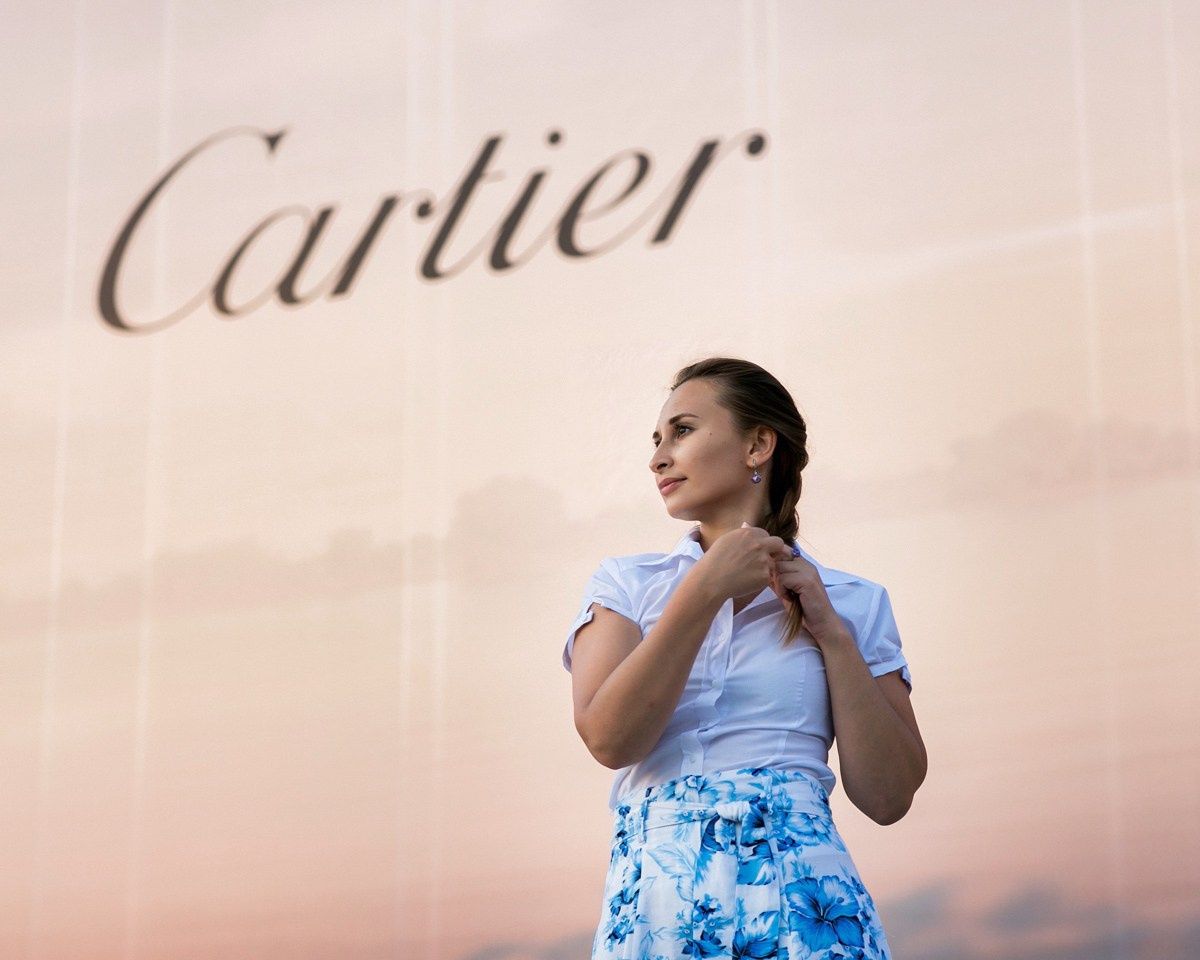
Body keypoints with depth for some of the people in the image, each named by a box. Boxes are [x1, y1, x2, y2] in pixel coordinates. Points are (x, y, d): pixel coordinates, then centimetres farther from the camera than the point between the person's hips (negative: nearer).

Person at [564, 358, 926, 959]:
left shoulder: (850, 604, 9)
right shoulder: (626, 585, 10)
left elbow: (888, 798, 2)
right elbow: (610, 739, -7)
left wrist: (830, 632, -2)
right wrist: (706, 590, -9)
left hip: (802, 894, 0)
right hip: (657, 901, 0)